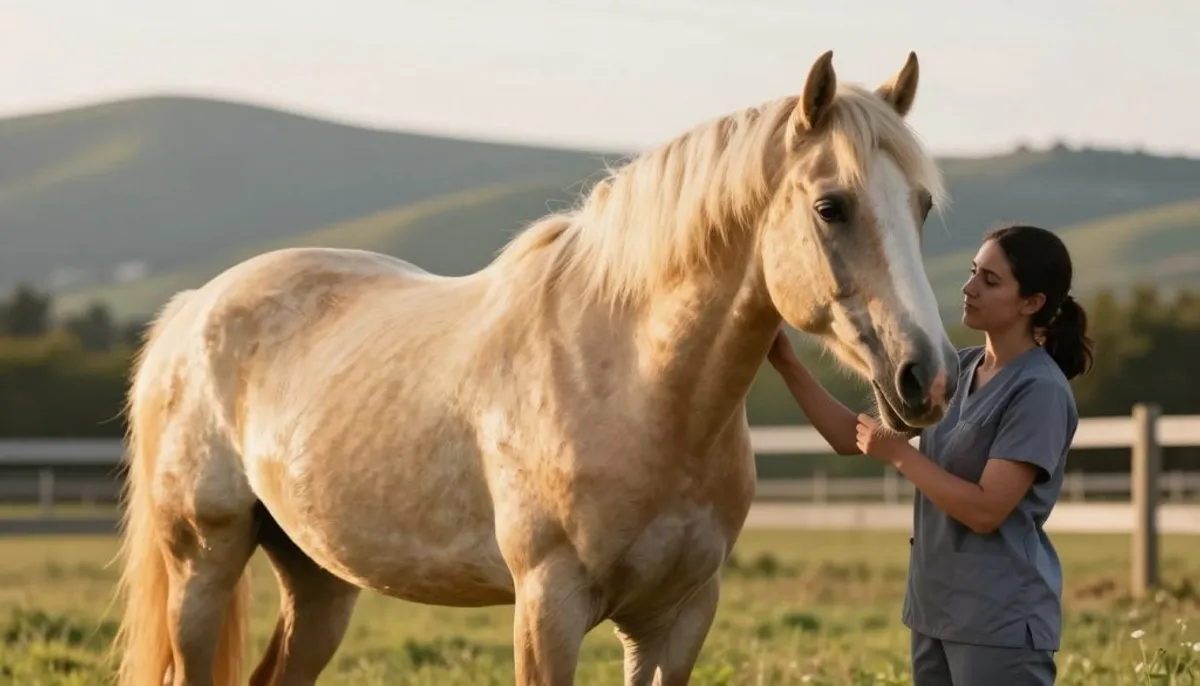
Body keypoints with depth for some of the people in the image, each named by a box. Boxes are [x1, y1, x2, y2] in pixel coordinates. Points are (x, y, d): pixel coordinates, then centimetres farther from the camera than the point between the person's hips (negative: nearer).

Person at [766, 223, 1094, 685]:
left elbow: (985, 510, -20)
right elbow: (850, 436, 13)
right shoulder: (956, 370, 9)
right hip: (935, 608, 8)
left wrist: (898, 453, -15)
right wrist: (786, 365, 2)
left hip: (1001, 618, -8)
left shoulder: (1039, 390, -14)